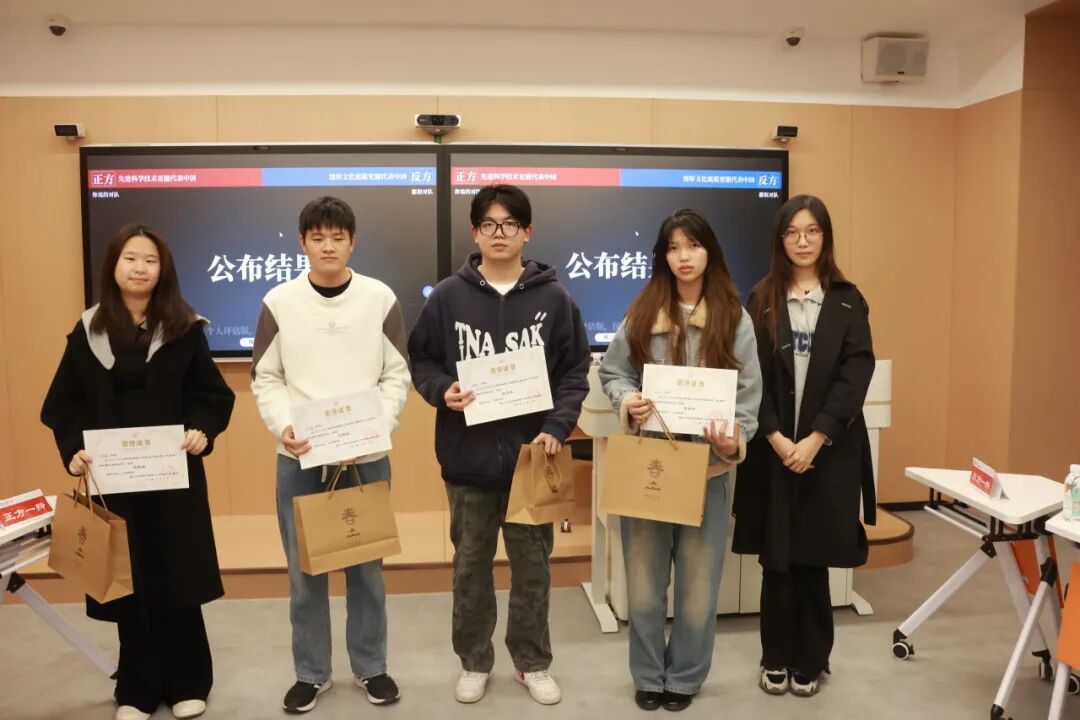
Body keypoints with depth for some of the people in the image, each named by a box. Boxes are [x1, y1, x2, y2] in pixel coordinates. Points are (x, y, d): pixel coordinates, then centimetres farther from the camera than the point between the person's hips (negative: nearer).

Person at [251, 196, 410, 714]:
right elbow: (265, 379, 3)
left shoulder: (381, 298, 0)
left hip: (366, 456, 0)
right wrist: (283, 427, -14)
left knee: (366, 566, 11)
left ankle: (371, 667, 28)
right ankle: (311, 672, 27)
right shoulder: (279, 301, 1)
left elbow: (397, 376, 0)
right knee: (304, 569, 10)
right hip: (299, 458, 1)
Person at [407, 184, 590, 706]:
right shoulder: (448, 296, -1)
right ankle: (474, 662, 32)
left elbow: (574, 372, 0)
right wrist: (442, 391, -14)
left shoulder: (553, 298, -1)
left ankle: (533, 662, 31)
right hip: (468, 455, 0)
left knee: (532, 563, 12)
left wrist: (557, 428, -12)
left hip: (532, 453, 0)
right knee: (471, 563, 14)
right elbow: (421, 360, 6)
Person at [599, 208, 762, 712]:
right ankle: (648, 675, 28)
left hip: (708, 465, -1)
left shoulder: (734, 318, 0)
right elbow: (611, 371, 8)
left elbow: (748, 392, -2)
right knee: (645, 576, 10)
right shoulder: (642, 312, 4)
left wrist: (734, 441, -19)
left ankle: (684, 676, 29)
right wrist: (627, 401, -13)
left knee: (698, 578, 10)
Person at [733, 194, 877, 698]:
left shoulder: (848, 302, 4)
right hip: (772, 449, 0)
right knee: (776, 558, 6)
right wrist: (776, 438, -13)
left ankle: (809, 662, 22)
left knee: (813, 558, 6)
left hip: (829, 450, 0)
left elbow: (855, 376, -5)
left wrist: (814, 439, -14)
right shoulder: (761, 301, 4)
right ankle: (776, 660, 21)